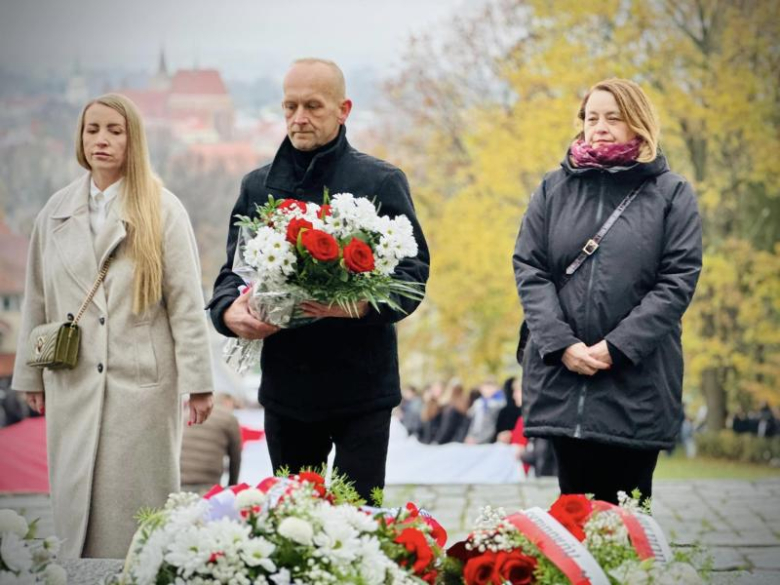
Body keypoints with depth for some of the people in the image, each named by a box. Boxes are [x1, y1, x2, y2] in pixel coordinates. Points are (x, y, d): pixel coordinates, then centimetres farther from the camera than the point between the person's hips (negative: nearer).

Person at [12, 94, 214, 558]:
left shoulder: (162, 210, -1)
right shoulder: (57, 211, 10)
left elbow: (186, 301, -4)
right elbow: (38, 299, 13)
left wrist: (198, 381, -7)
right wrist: (31, 375, 12)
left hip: (142, 381, -3)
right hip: (73, 382, 3)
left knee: (136, 508, -1)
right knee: (76, 501, 5)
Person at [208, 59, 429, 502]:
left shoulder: (382, 182, 1)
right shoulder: (258, 186, 13)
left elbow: (413, 270, -5)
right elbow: (232, 271, 12)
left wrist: (361, 304, -25)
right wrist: (230, 312, -12)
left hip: (361, 386, -4)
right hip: (285, 386, 4)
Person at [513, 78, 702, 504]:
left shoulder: (671, 193, 4)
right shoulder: (554, 189, 11)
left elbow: (678, 281, -4)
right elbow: (529, 269, 4)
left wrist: (617, 347, -13)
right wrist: (562, 344, -10)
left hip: (637, 382, -2)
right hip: (562, 376, 2)